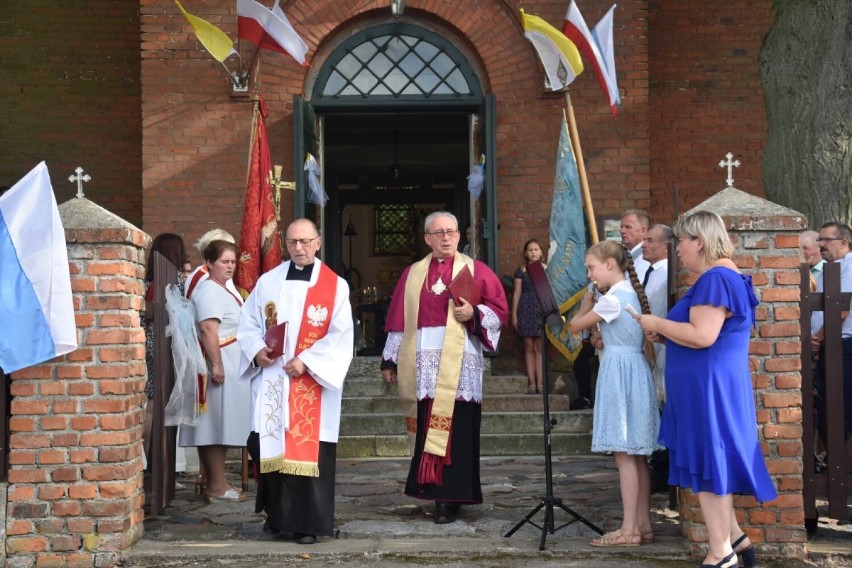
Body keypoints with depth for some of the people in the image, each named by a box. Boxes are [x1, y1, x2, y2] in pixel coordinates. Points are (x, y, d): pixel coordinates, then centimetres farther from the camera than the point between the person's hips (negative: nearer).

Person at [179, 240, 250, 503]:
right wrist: (217, 366, -28)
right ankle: (217, 486, -5)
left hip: (227, 365, 10)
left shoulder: (221, 289, 19)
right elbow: (208, 328, -24)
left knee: (213, 425, 11)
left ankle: (213, 482, 16)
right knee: (218, 423, -8)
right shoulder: (209, 290, -14)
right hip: (219, 365, -10)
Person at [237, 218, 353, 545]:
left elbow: (340, 335, -6)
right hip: (271, 380, 3)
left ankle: (308, 523, 4)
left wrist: (307, 361, -16)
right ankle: (277, 515, 20)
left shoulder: (335, 286, 0)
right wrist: (257, 350, -7)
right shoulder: (268, 281, 10)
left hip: (312, 381, -3)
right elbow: (248, 323, 12)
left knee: (309, 451, -3)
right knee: (270, 447, 5)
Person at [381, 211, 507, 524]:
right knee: (426, 430, 1)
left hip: (459, 366, -3)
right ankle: (433, 492, 8)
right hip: (422, 366, 3)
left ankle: (449, 499, -3)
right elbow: (398, 320, 15)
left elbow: (499, 309, 4)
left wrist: (474, 313, -15)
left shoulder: (475, 270, 8)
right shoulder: (412, 274, 16)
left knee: (455, 430, -6)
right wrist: (390, 360, 12)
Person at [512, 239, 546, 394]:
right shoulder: (521, 271, 7)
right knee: (529, 347, 1)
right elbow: (517, 293, 6)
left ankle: (540, 382, -2)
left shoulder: (546, 270, 8)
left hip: (542, 309, 0)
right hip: (526, 310, 0)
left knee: (540, 347, -2)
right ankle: (531, 383, 1)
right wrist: (514, 314, 2)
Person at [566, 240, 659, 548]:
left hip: (620, 370, -10)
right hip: (634, 369, 10)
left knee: (624, 455, -7)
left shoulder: (612, 299, -15)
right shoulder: (632, 293, 13)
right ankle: (643, 525, 14)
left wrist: (586, 301, 8)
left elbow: (575, 326, -8)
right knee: (637, 455, 11)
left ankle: (629, 530, -4)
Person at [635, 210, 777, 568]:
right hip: (709, 386, 11)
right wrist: (666, 336, 10)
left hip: (709, 388, -11)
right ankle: (734, 538, 22)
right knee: (712, 464, 16)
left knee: (708, 465, -3)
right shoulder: (724, 276, 16)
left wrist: (657, 324, -13)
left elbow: (702, 336, -26)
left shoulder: (715, 278, -18)